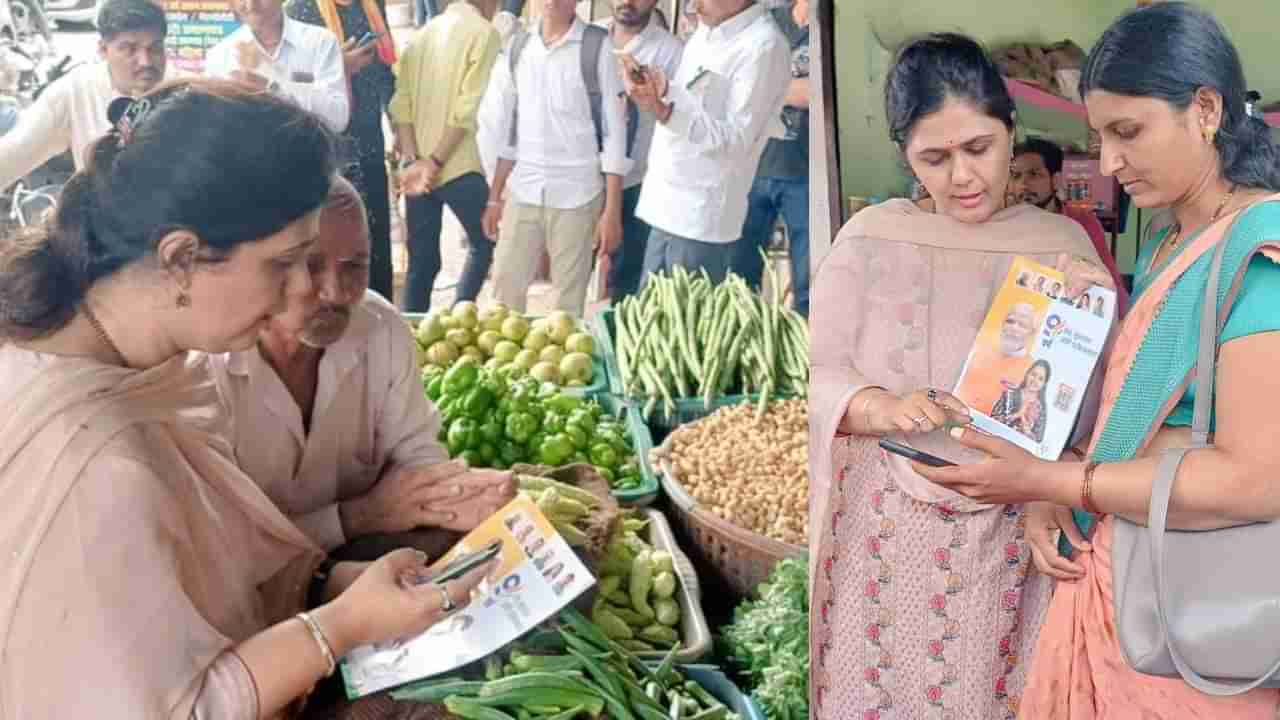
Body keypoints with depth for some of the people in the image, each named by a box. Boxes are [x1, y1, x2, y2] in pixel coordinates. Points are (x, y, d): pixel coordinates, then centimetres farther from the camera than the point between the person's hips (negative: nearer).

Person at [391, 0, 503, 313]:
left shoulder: (423, 33, 13)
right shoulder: (483, 32, -6)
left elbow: (400, 103, 3)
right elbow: (469, 109, -15)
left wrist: (411, 159, -4)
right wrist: (436, 161, -11)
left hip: (418, 166, 6)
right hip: (460, 167, -6)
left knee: (422, 259, 11)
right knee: (483, 245, 12)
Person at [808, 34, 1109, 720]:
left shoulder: (1064, 244, 3)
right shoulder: (870, 236, 1)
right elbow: (819, 370, -3)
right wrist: (882, 407, -22)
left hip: (1009, 529, 0)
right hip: (886, 525, 0)